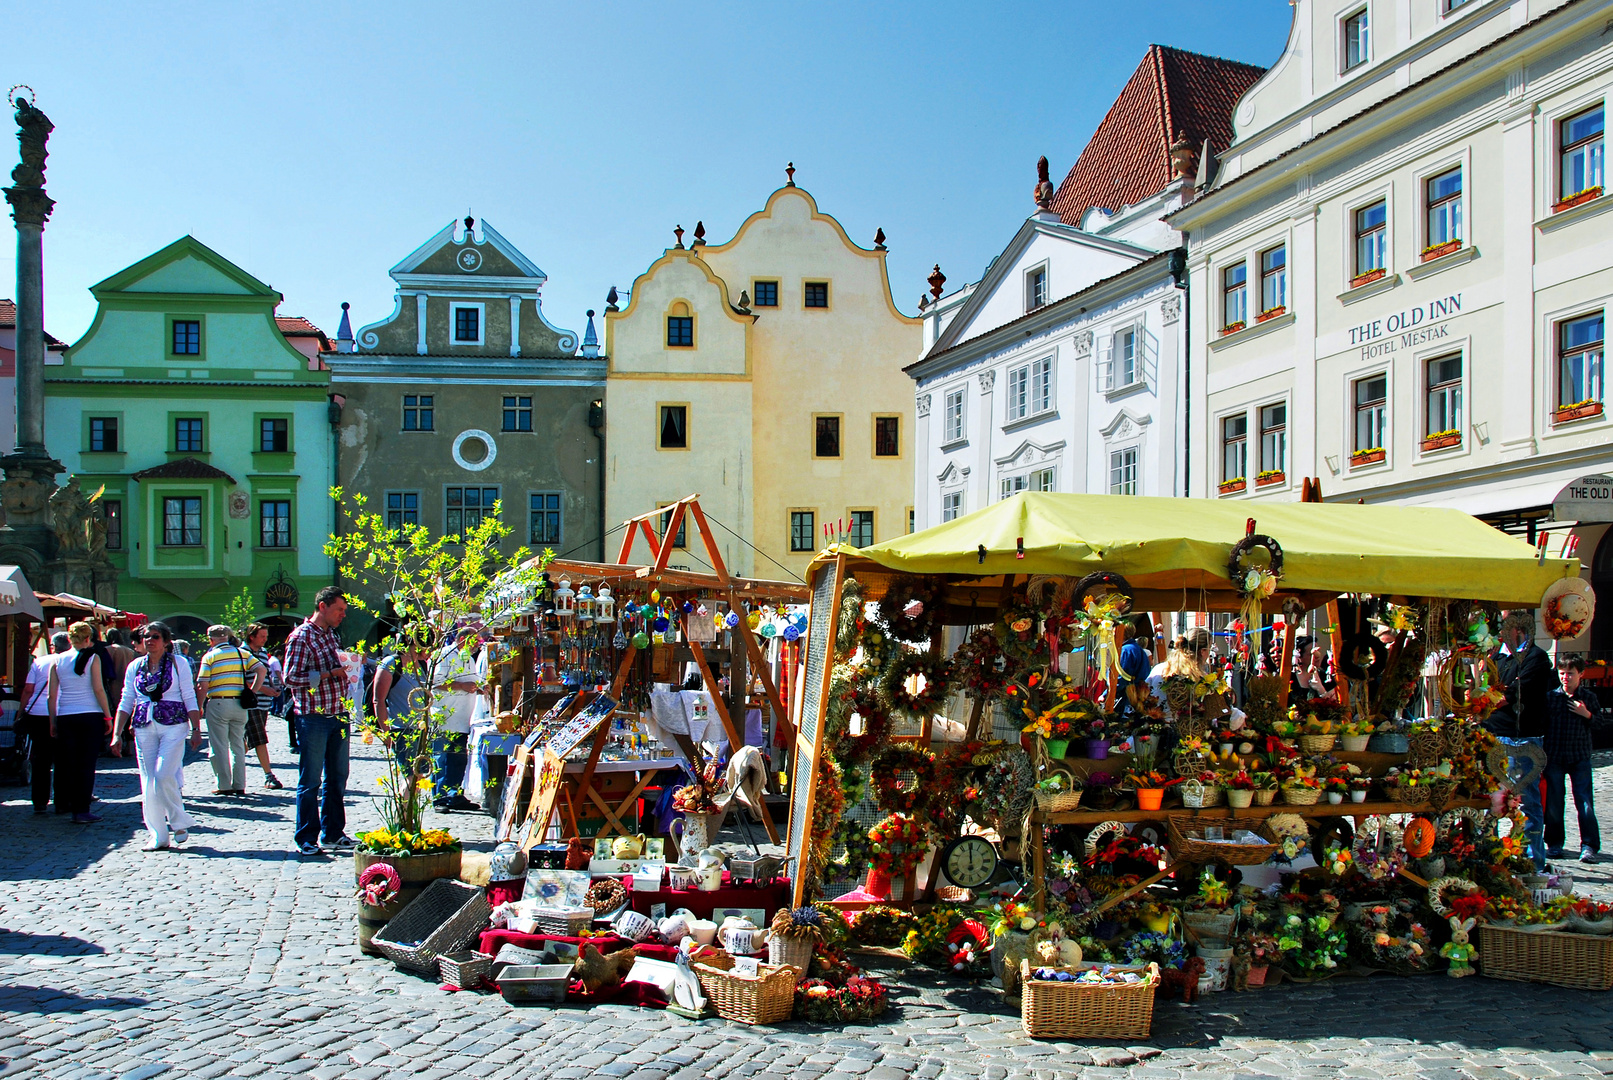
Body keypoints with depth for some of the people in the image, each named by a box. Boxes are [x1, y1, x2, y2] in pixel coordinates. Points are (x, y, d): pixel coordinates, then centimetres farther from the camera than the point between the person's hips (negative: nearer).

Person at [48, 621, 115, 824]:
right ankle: (82, 810, -1)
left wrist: (53, 721, 12)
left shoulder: (58, 660, 6)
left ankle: (69, 805, 18)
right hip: (90, 716, -3)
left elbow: (52, 695, 6)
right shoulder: (92, 658, -4)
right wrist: (108, 716, -3)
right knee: (87, 764, 0)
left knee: (68, 764, 10)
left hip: (65, 718, 3)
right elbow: (98, 689, -8)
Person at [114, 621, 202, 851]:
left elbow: (189, 698, 1)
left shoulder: (178, 663, 2)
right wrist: (117, 734, 7)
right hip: (144, 728, 4)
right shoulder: (135, 666, 11)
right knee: (148, 782, 2)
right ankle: (158, 837, 10)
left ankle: (179, 822, 6)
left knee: (164, 775, -16)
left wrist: (196, 730, -3)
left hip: (173, 726, -4)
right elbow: (126, 702, 13)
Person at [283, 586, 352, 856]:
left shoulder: (331, 635, 15)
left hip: (338, 715, 8)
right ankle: (306, 839, 8)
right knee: (310, 781, 0)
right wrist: (329, 674, -18)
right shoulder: (301, 636, -9)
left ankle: (332, 833, 22)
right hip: (313, 718, -8)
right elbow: (292, 677, -16)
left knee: (337, 777, 12)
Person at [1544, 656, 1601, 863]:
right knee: (1554, 801, 6)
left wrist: (1587, 715, -15)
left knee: (1585, 801, -3)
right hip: (1554, 756, 1)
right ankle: (1554, 843, 18)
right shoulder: (1550, 696, 2)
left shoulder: (1589, 697, 2)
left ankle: (1589, 845, 3)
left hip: (1580, 756, -1)